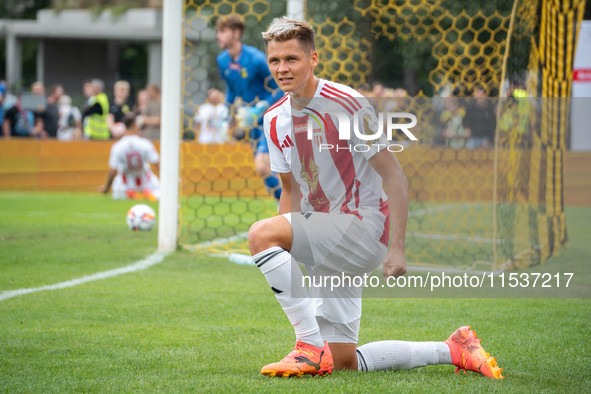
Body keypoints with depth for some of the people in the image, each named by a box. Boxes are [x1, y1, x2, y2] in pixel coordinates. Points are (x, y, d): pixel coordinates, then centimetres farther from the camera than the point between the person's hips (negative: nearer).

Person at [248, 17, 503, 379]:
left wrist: (397, 249, -20)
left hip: (363, 226, -8)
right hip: (328, 253, 8)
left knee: (260, 233, -28)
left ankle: (312, 348, -25)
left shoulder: (347, 104, -14)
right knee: (344, 362, 4)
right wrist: (281, 259, 11)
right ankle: (454, 350, 18)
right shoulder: (275, 120, 7)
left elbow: (393, 175, -14)